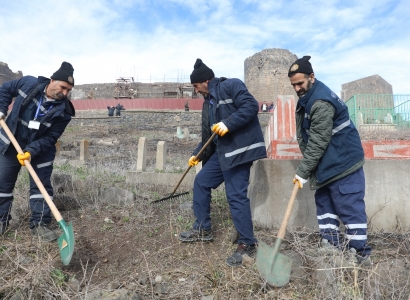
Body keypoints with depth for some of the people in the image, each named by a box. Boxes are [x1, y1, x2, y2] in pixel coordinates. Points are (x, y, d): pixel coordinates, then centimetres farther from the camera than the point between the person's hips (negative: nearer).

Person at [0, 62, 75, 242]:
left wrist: (31, 151, -31)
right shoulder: (28, 83, -16)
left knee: (41, 185, 0)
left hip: (41, 149, -1)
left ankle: (39, 224, 13)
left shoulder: (63, 111, -21)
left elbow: (50, 138, -19)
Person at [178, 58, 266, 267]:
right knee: (201, 182, 13)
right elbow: (208, 134, 22)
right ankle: (202, 229, 28)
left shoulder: (231, 86, -6)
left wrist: (228, 123, -25)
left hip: (239, 149, -10)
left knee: (236, 196, -10)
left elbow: (251, 106, -19)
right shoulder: (208, 101, 20)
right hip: (222, 151, 10)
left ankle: (247, 244, 6)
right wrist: (197, 155, 20)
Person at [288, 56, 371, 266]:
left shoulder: (321, 102, -24)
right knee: (324, 201, 13)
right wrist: (307, 168, 16)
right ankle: (332, 244, 23)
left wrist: (302, 171, -21)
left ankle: (360, 254, 9)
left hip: (343, 162, -10)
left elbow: (318, 142, -25)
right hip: (327, 163, 10)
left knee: (349, 207, -3)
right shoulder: (307, 98, 9)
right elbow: (307, 137, 17)